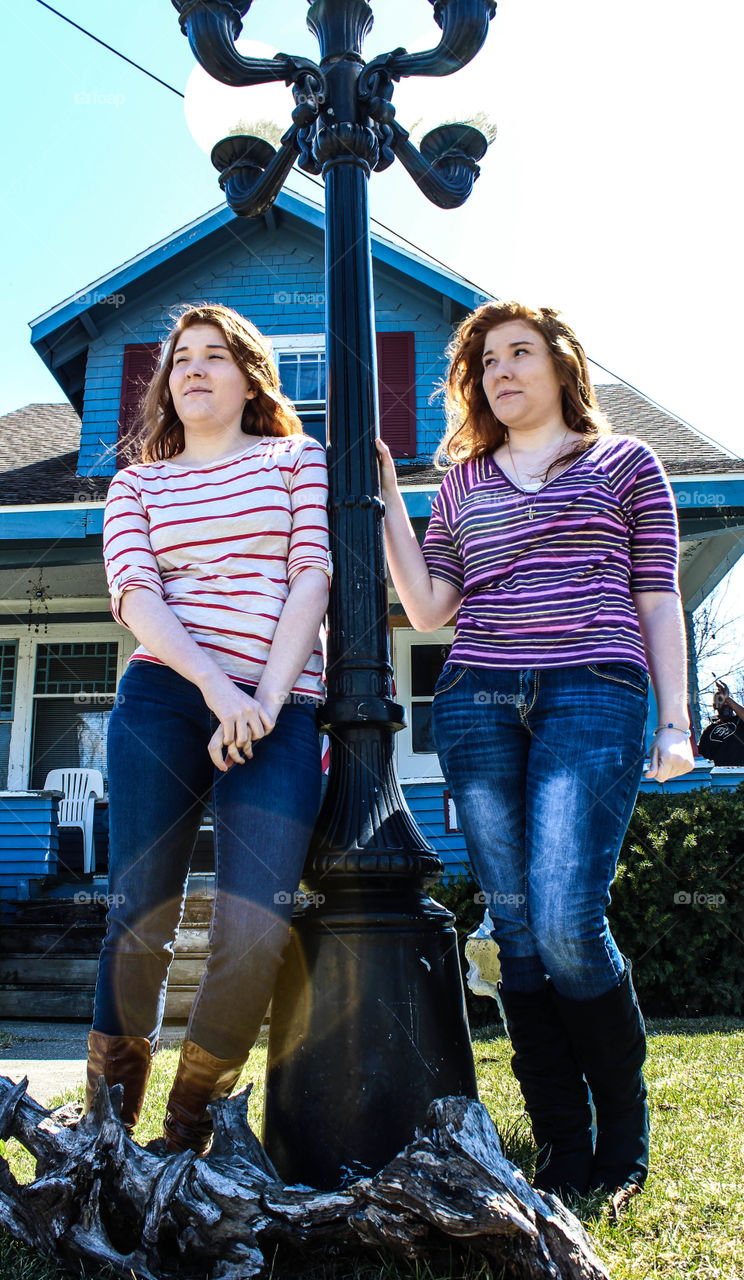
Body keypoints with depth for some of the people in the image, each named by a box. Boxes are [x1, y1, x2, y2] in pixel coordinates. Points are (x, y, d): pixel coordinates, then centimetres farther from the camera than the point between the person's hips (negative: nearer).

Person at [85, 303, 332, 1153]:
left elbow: (312, 575, 4)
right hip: (162, 700, 1)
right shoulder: (136, 486, 18)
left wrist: (265, 701, -8)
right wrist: (217, 687, -14)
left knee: (254, 936, -10)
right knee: (139, 920, -4)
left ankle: (188, 1135, 8)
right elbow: (132, 593, 2)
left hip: (281, 714, 0)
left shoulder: (297, 458, 16)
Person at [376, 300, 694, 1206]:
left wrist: (674, 722, 0)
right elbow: (427, 610, 11)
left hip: (593, 690, -3)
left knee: (565, 923, -15)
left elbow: (658, 602, 9)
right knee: (516, 928, 2)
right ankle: (562, 1151, 14)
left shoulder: (625, 464, 13)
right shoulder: (461, 484, 20)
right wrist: (386, 497, 9)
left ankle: (624, 1129, 11)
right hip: (477, 698, 4)